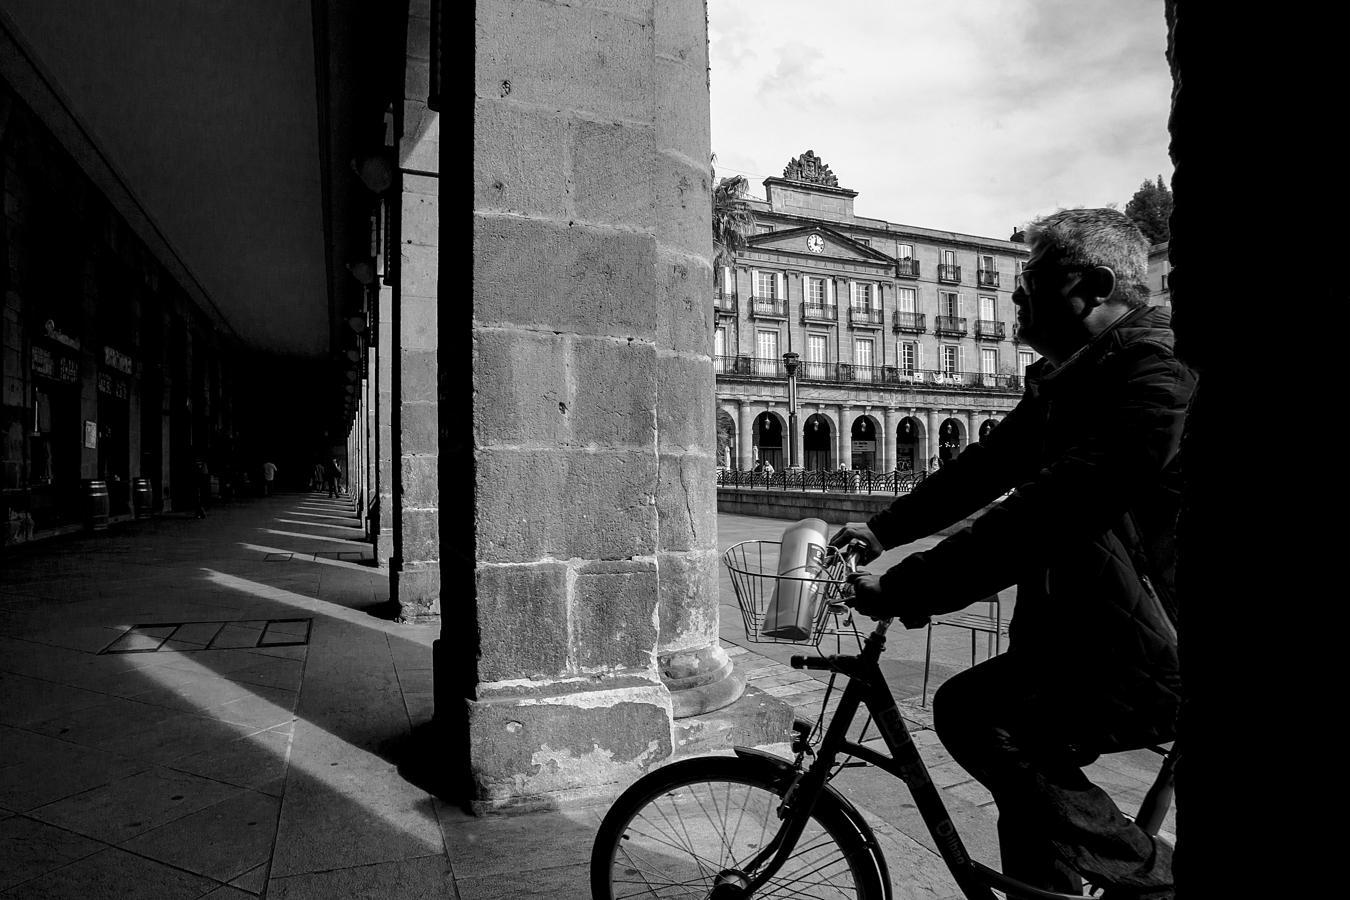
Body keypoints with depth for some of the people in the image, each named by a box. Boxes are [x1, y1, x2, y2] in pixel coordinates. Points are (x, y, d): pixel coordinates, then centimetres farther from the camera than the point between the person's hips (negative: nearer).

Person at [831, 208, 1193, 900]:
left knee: (971, 710, -22)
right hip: (1083, 637, 9)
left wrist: (900, 591, -29)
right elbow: (985, 467, 13)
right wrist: (882, 527, 6)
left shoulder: (1157, 381, -22)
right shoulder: (1073, 377, 10)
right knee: (1032, 796, 12)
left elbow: (1038, 518, -31)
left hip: (1145, 658, -9)